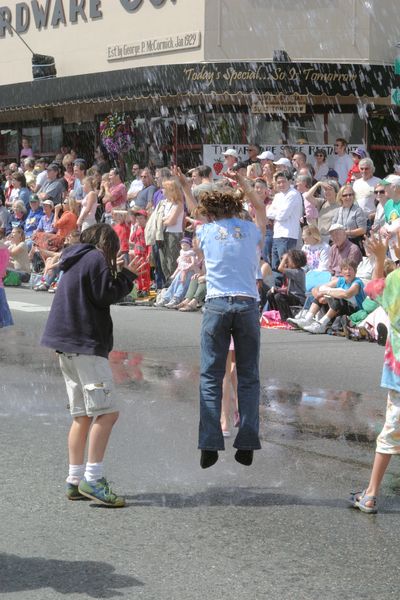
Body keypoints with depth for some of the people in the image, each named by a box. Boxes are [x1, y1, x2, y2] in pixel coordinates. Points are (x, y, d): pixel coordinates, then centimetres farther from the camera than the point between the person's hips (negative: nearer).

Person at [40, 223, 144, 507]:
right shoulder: (97, 259, -6)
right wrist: (128, 275, -1)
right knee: (107, 411, -13)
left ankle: (75, 479, 8)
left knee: (82, 414, 10)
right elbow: (106, 296, -12)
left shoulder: (75, 261, 21)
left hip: (67, 345, 10)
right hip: (86, 344, -10)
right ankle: (93, 478, -19)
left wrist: (114, 272, 19)